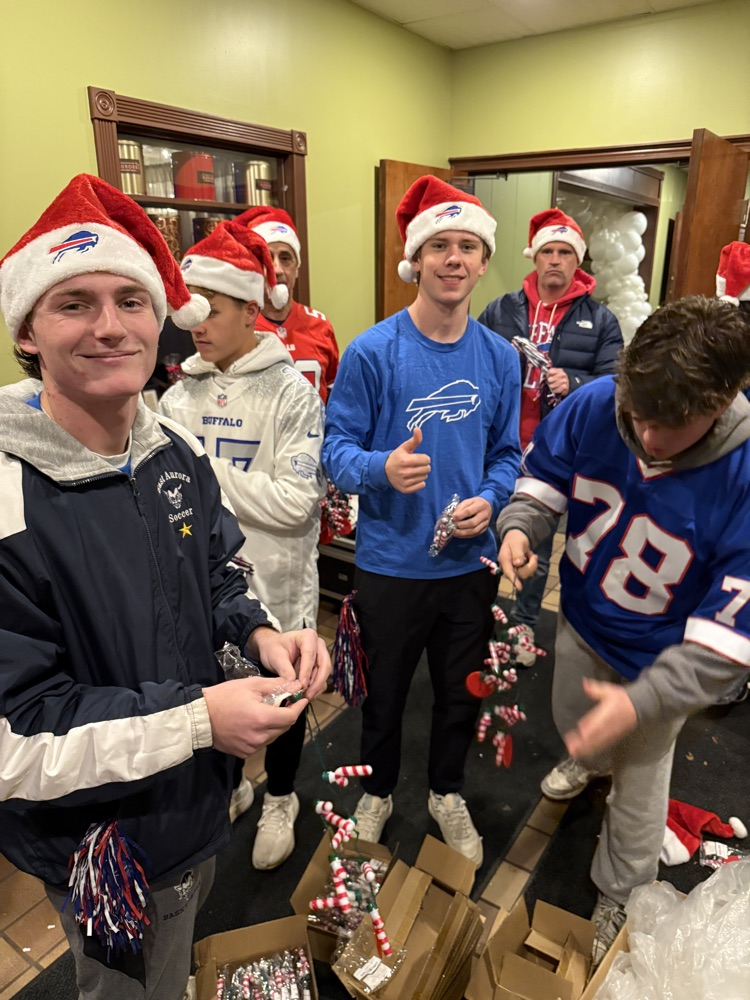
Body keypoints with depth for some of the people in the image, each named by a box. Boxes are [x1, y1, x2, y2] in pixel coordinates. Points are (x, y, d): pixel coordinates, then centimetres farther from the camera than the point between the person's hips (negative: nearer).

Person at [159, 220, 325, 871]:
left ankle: (280, 801, 43)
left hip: (274, 580, -4)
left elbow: (295, 501, -22)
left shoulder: (291, 392, -13)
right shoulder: (181, 394, 1)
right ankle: (229, 785, 50)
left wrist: (207, 472, -20)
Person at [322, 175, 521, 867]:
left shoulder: (500, 357, -1)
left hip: (471, 561, 4)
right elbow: (337, 446, -12)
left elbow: (507, 453, 6)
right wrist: (381, 468, -32)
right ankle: (378, 791, 48)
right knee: (385, 691, 19)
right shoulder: (372, 352, -13)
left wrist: (489, 500, -13)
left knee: (462, 691, 22)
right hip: (391, 561, -3)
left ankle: (447, 793, 50)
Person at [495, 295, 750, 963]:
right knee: (575, 732, 29)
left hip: (663, 655, -3)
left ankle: (620, 902, 49)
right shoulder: (595, 405, -24)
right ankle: (594, 768, 69)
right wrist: (520, 526, -25)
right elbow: (543, 476, -5)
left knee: (640, 781, 19)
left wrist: (645, 700, -36)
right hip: (582, 619, 4)